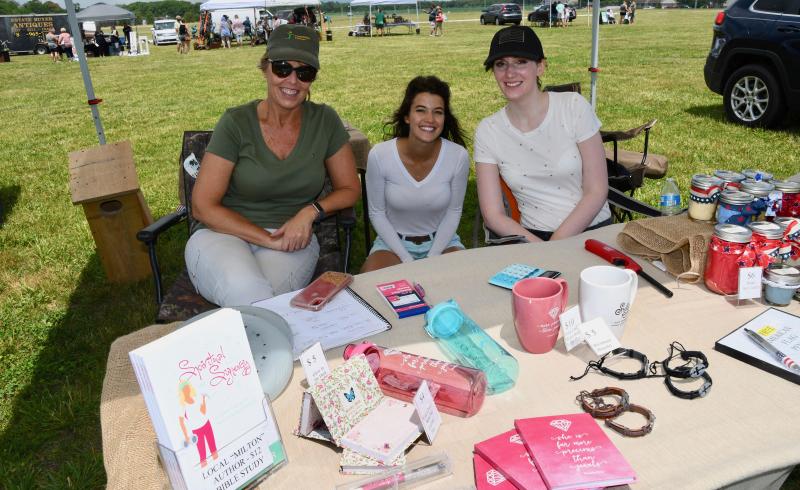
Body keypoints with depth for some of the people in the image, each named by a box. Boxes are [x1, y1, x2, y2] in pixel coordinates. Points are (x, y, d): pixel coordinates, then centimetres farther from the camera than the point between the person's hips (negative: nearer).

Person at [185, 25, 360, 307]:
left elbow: (350, 189, 9)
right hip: (224, 234, -1)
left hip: (294, 240, 1)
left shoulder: (324, 121, 0)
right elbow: (203, 207, -5)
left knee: (260, 302, -31)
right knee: (247, 293, -34)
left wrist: (310, 211, -11)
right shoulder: (236, 123, -6)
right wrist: (269, 239, -14)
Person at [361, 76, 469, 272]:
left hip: (442, 240, 1)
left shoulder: (458, 156, -16)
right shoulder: (379, 155, -19)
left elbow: (453, 212, -3)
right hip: (393, 241, -1)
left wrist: (432, 258, -12)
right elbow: (377, 213, -7)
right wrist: (406, 260, -14)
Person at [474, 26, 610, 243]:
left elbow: (597, 191, -5)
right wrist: (542, 249, -17)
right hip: (531, 237, 1)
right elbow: (493, 215, -4)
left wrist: (556, 245, -14)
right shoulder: (487, 131, -2)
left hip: (593, 230, -1)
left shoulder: (574, 107, -4)